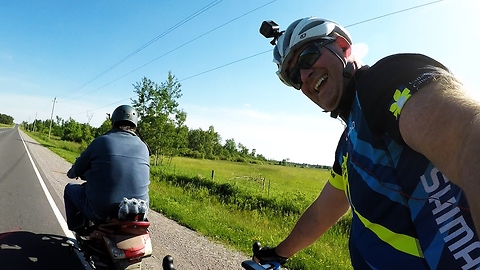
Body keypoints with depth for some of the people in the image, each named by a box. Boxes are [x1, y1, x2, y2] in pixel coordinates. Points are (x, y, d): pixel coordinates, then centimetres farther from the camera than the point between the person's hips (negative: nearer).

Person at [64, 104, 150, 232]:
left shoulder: (101, 141, -6)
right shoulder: (143, 147, 1)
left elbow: (76, 170, 5)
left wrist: (72, 173, 31)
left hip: (100, 211, -2)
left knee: (70, 189, 24)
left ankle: (77, 228, 32)